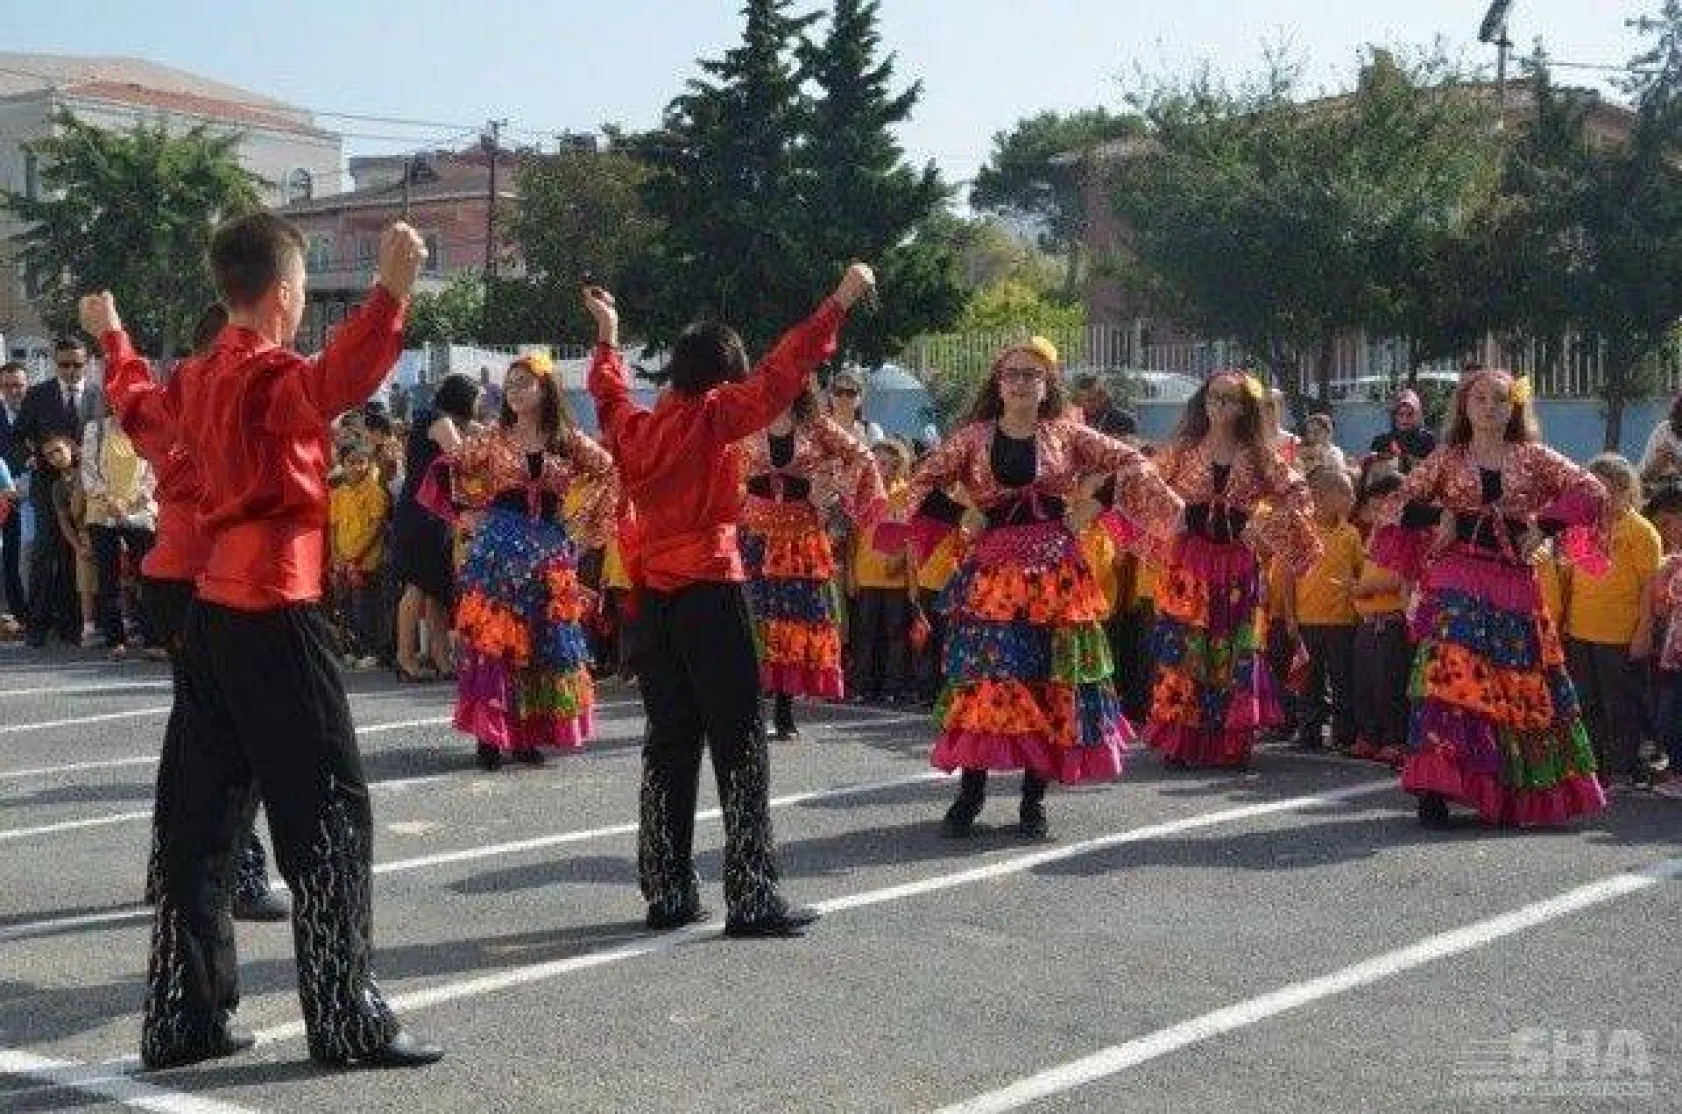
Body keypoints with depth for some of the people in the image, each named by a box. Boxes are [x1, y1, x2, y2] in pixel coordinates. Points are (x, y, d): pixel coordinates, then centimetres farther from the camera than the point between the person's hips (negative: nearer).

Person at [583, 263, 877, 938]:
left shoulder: (635, 426, 10)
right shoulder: (715, 417, -6)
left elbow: (610, 395, 31)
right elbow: (780, 373, -12)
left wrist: (607, 332, 48)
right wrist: (841, 301, -10)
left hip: (649, 598, 6)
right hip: (708, 593, -6)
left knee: (669, 742, 11)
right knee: (739, 746, -4)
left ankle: (667, 894, 12)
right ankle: (751, 899, -7)